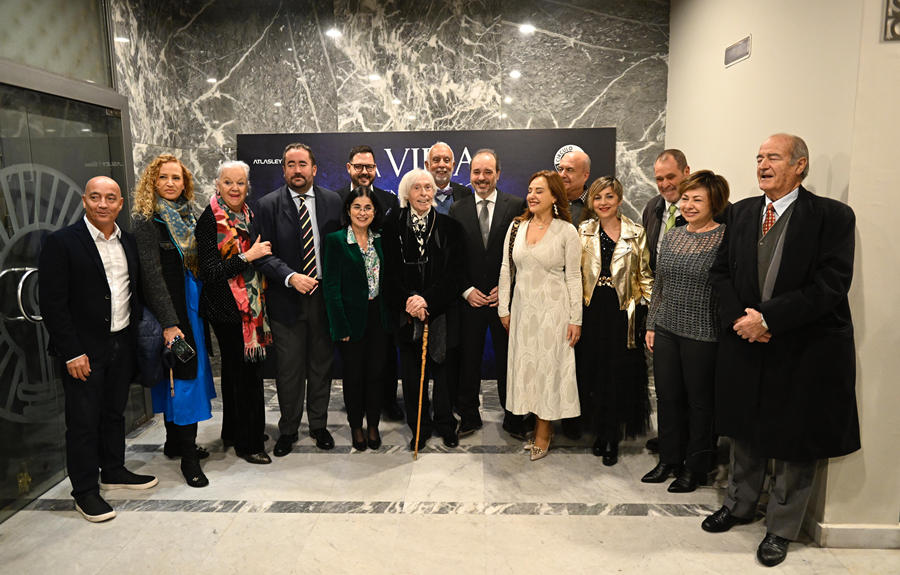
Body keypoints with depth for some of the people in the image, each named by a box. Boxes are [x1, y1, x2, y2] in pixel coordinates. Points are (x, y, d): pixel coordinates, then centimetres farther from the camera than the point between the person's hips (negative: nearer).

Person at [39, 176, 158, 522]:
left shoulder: (129, 242, 8)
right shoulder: (61, 242, -10)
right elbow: (52, 303, -13)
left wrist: (136, 330, 6)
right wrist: (72, 353, -16)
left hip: (122, 344, 6)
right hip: (84, 350, -5)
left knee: (115, 412, 18)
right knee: (83, 420, 4)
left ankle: (113, 471, 35)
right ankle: (85, 491, 19)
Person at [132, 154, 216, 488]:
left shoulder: (187, 215, 10)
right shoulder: (147, 219, -10)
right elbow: (151, 273, -16)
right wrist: (168, 322, -20)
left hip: (191, 303, 7)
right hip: (169, 308, -7)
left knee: (184, 370, 14)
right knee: (183, 374, -5)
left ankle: (175, 441, 29)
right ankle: (188, 456, 3)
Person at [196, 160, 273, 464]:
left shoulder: (247, 215, 9)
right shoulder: (211, 220, -12)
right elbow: (210, 273, -19)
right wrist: (248, 256, -20)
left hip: (250, 304, 8)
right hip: (228, 308, -8)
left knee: (236, 368, 18)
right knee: (246, 370, -2)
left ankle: (234, 431, 34)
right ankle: (248, 442, 12)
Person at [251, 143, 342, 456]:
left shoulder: (332, 201, 3)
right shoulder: (268, 205, -3)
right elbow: (262, 254, -8)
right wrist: (291, 277, -21)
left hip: (324, 295, 2)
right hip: (287, 299, -2)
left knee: (322, 364, 13)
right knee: (289, 368, 7)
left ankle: (319, 424, 31)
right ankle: (288, 430, 26)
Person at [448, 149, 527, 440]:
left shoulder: (516, 206, 0)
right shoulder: (457, 209, 5)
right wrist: (467, 290, -5)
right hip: (470, 298, 1)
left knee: (508, 360, 8)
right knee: (468, 361, 9)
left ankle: (513, 418, 24)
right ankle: (469, 416, 25)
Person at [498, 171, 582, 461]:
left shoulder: (566, 231, -7)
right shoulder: (516, 226, 4)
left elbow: (573, 277, -6)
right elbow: (505, 269, 7)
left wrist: (575, 319, -7)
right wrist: (504, 308, 5)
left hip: (553, 309, -4)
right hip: (523, 308, 4)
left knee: (548, 367, 3)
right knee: (526, 366, 9)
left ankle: (543, 432, 18)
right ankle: (540, 426, 25)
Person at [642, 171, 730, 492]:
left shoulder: (725, 238, -9)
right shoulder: (672, 236, 9)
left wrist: (727, 335, -12)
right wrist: (651, 325, 13)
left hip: (703, 335, -6)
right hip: (666, 330, 6)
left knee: (700, 402, 8)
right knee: (667, 397, 14)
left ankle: (696, 468, 26)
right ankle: (669, 459, 31)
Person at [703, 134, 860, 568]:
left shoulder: (832, 216, -10)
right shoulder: (742, 212, 5)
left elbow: (830, 286, -18)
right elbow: (720, 272, 5)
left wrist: (768, 318, -21)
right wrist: (740, 317, -11)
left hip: (803, 352, -4)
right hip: (745, 344, 4)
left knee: (795, 443, 10)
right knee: (745, 433, 20)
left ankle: (781, 529, 31)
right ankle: (739, 505, 41)